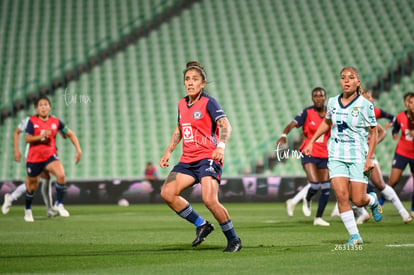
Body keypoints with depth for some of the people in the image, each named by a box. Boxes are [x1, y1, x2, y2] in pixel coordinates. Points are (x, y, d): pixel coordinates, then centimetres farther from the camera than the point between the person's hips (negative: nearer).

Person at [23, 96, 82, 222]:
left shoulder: (55, 122, 1)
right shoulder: (32, 121, -6)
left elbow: (70, 134, 9)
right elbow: (27, 139, -15)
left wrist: (78, 149, -1)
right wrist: (42, 135, -29)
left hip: (50, 156, 1)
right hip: (34, 158, -1)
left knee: (61, 175, -27)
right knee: (32, 187, 10)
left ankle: (59, 204, -13)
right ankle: (28, 210, 37)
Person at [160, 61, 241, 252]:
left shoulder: (208, 102, -8)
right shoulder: (182, 104, 13)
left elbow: (225, 126, -19)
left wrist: (221, 146, -36)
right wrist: (168, 152, 21)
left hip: (208, 158, -7)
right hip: (187, 160, 7)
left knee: (210, 200, -23)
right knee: (167, 193, -8)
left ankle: (234, 240, -4)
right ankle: (201, 225, 6)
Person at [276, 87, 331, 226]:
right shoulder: (307, 113, -7)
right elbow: (292, 125, -17)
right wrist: (284, 135, -35)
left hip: (323, 155, 4)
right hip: (309, 153, -4)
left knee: (326, 188, 1)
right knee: (315, 184, -18)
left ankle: (318, 217, 16)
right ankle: (307, 200, 17)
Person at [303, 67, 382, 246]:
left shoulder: (365, 105, -7)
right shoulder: (333, 102, 4)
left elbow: (373, 132, -1)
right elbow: (326, 122, 24)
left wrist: (369, 158, -8)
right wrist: (311, 142, 19)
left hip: (358, 157, -3)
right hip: (336, 156, 3)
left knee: (358, 200, -5)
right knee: (342, 195, -13)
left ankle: (373, 200, 33)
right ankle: (354, 236, -3)